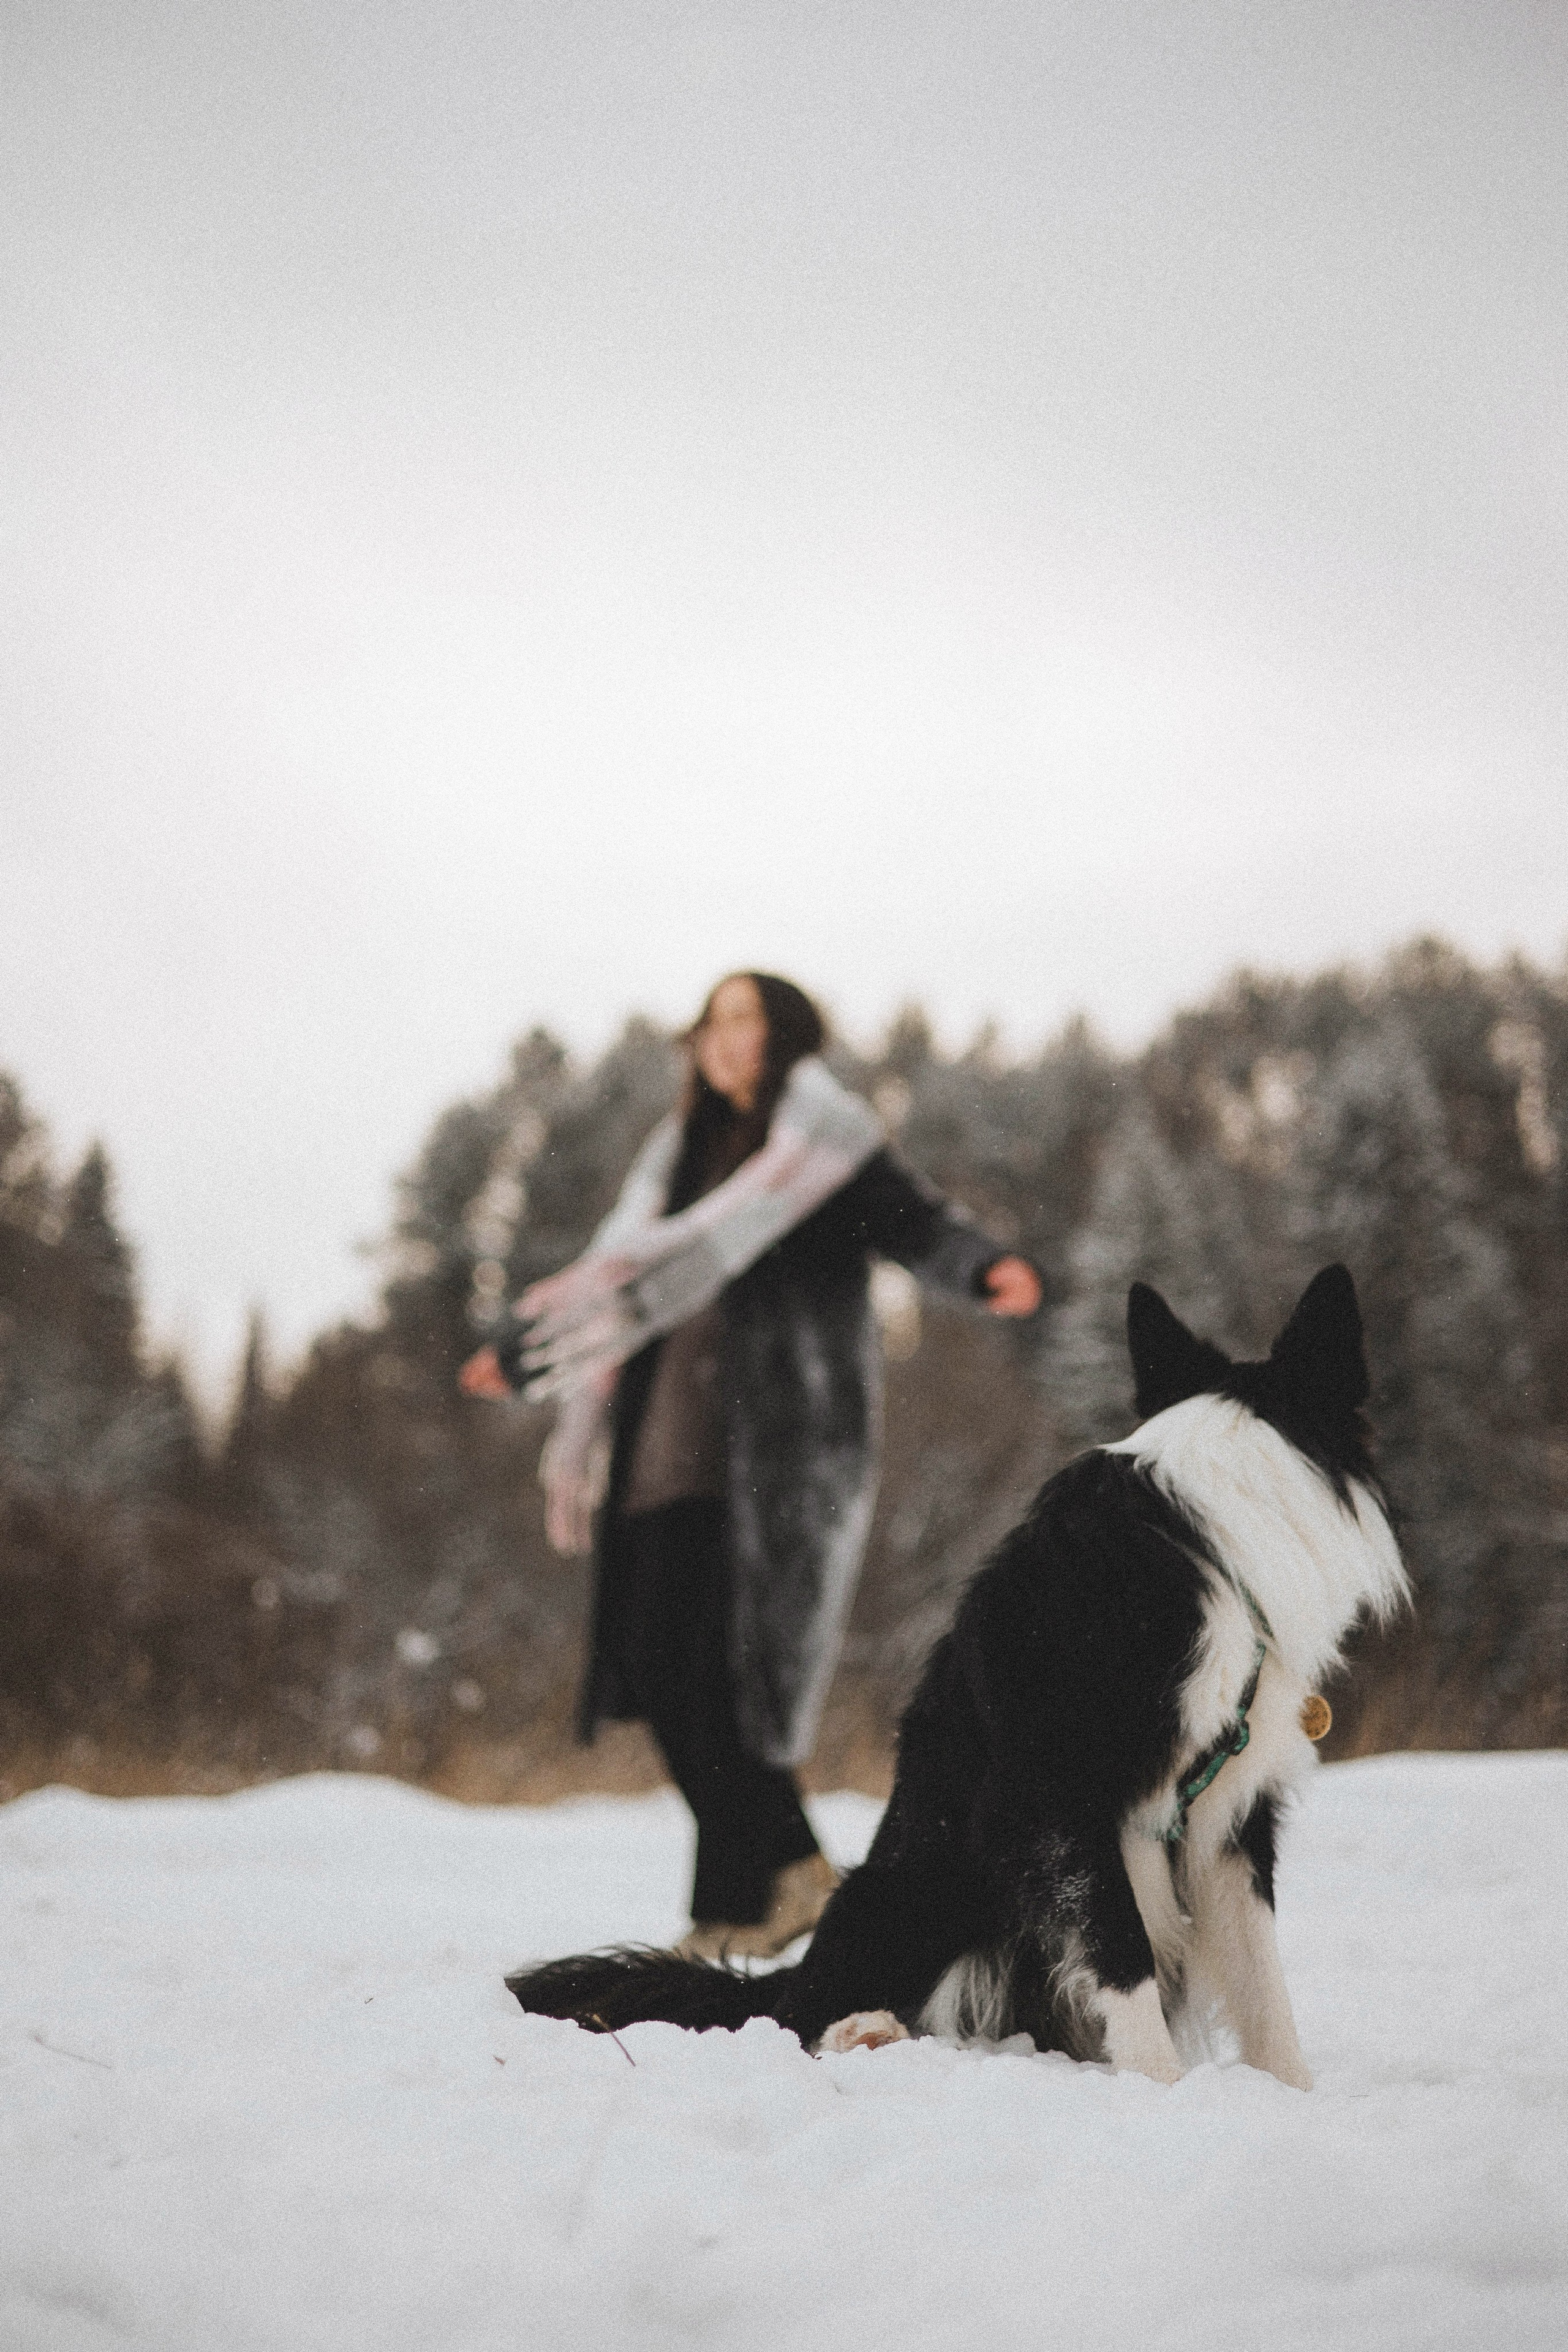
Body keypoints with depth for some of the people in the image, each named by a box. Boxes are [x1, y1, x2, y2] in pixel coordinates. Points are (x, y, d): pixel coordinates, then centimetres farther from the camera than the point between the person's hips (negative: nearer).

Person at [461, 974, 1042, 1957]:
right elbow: (618, 1269, 31)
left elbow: (917, 1223, -12)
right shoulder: (689, 1156, 22)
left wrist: (987, 1269, -33)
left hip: (778, 1445, -6)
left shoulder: (827, 1144, 3)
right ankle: (792, 1868, 13)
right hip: (680, 1443, 7)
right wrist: (519, 1353, 38)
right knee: (660, 1665, 0)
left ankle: (737, 1906, -3)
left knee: (725, 1665, -12)